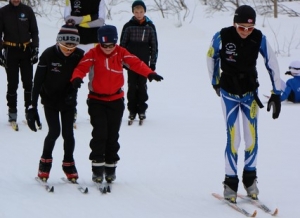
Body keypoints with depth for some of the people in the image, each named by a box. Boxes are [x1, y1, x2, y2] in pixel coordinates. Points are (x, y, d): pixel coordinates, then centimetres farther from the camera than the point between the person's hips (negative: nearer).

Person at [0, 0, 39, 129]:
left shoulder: (27, 11, 3)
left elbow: (34, 32, 8)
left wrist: (35, 49, 1)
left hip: (26, 50, 1)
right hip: (10, 51, -1)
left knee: (28, 82, 0)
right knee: (12, 83, 1)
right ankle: (12, 111, 8)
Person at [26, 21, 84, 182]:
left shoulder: (79, 55, -18)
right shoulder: (48, 55, -23)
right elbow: (37, 81, -21)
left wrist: (71, 93, -13)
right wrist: (32, 106, -24)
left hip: (68, 100, 2)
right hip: (50, 100, -2)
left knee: (68, 133, -1)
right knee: (54, 131, -11)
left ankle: (69, 164, 18)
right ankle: (45, 162, 10)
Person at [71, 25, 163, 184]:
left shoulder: (121, 53, -3)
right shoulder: (93, 54, -10)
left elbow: (135, 63, -13)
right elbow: (81, 67, -20)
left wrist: (149, 73, -31)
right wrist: (77, 78, -44)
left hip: (116, 100, 2)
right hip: (96, 100, -2)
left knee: (113, 135, 7)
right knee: (99, 134, -11)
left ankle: (110, 167, 17)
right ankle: (97, 167, -3)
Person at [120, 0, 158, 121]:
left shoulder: (150, 26, 2)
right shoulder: (128, 26, -1)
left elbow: (154, 45, 6)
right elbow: (123, 44, 3)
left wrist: (153, 62, 3)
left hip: (144, 61, 0)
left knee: (142, 85, 2)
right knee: (132, 85, 3)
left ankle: (142, 110, 9)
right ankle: (132, 110, 8)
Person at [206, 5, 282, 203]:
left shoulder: (259, 38, -16)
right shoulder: (222, 37, -19)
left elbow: (272, 64, -7)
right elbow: (211, 57, 1)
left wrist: (276, 94, -8)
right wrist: (215, 81, 13)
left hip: (250, 92, 2)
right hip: (229, 93, -2)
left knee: (252, 137, -1)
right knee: (233, 139, -8)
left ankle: (250, 178, 17)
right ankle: (230, 181, 4)